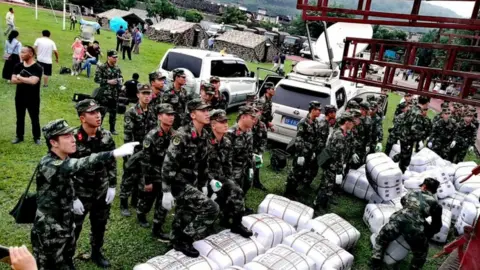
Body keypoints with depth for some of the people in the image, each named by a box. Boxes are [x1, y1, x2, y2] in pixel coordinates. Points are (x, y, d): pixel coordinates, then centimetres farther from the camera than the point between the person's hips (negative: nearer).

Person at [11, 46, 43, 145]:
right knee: (20, 118, 15)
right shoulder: (18, 66, 2)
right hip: (19, 97, 5)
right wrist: (27, 80, -19)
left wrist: (20, 78, -13)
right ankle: (19, 136, 29)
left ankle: (36, 137, 20)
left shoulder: (37, 68, -14)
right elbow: (13, 80, -6)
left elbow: (33, 81, -26)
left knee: (35, 119, 7)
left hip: (33, 99, -5)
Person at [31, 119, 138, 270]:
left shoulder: (64, 161, 0)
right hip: (49, 233, -8)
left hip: (66, 226, 8)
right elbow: (78, 165, -46)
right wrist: (115, 153, -57)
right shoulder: (48, 165, -27)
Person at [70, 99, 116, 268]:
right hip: (80, 194, -4)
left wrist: (112, 186, 2)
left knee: (100, 226, 20)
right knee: (73, 229, 11)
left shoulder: (106, 136, -5)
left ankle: (96, 253, 44)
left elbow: (112, 162, 5)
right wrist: (73, 198, -14)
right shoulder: (73, 139, -20)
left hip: (102, 192, 4)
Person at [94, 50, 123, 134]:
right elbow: (97, 79, -11)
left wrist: (119, 81, -1)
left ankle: (112, 129, 23)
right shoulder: (101, 67, -8)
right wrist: (108, 81, -16)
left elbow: (120, 77, 21)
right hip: (104, 93, -5)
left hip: (115, 94, 5)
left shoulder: (117, 68, 9)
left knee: (113, 112, 12)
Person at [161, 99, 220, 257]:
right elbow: (168, 164, -23)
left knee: (185, 216, 20)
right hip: (178, 183, -8)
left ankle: (178, 242, 42)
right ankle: (186, 240, 2)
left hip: (191, 183, 8)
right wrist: (166, 192, -22)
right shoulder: (181, 135, -24)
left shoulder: (204, 135, 2)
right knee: (211, 208, -14)